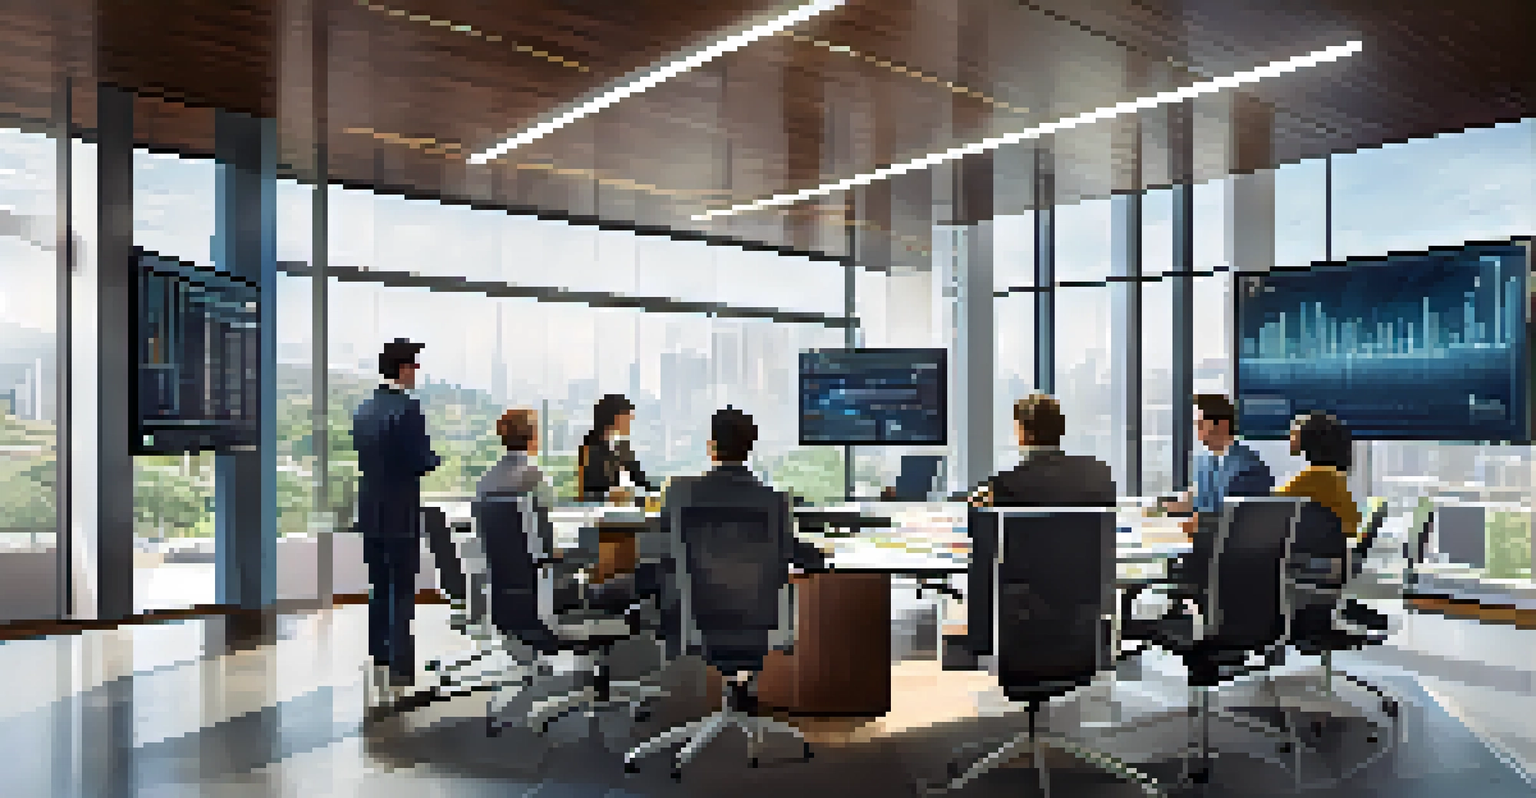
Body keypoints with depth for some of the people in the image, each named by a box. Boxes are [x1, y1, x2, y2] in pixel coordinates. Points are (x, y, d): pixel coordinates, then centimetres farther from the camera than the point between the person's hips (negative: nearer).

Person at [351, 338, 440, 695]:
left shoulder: (363, 409, 8)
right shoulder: (409, 409, -16)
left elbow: (361, 458, 13)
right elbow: (421, 462, -19)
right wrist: (437, 458, 2)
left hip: (370, 512, 7)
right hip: (401, 514, -7)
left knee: (379, 589, 15)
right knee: (405, 592, 0)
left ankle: (378, 659, 23)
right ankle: (401, 666, 4)